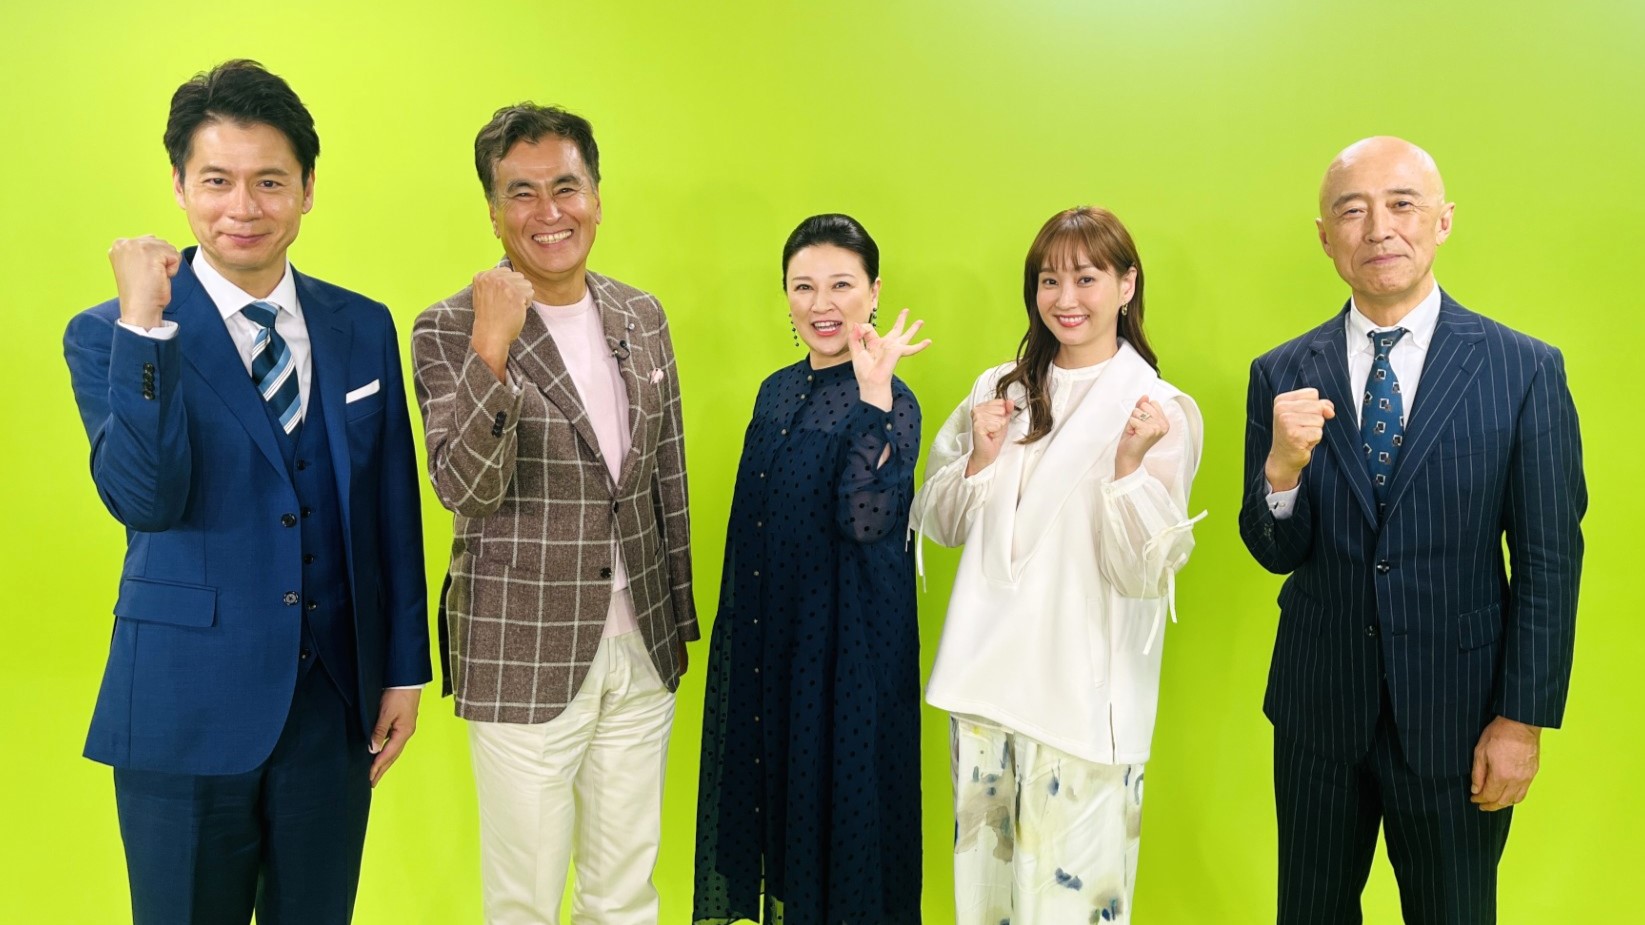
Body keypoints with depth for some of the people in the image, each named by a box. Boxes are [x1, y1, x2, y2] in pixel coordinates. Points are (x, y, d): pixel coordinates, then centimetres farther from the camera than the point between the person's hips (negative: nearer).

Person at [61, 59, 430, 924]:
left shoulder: (363, 328, 2)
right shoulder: (111, 334, -5)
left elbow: (394, 511, 5)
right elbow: (145, 502, -20)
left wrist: (405, 668, 4)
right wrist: (143, 323, -24)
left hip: (336, 703, 3)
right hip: (188, 708, -2)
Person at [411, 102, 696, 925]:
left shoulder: (642, 316, 5)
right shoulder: (449, 330, -9)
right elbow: (466, 492, -19)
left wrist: (678, 617, 13)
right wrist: (492, 347, -29)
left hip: (641, 649, 4)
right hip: (524, 660, -4)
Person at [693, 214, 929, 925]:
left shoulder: (890, 402, -13)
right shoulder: (778, 391, 6)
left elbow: (868, 521, -28)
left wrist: (873, 397, -30)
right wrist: (737, 633, 16)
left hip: (849, 639, -7)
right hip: (762, 634, 7)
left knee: (837, 788, 7)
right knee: (766, 778, 18)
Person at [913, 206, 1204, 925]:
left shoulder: (1161, 410, -6)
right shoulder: (1000, 390, 7)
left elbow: (1143, 574, -11)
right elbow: (940, 524, 10)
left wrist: (1130, 461, -24)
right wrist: (981, 455, -6)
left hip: (1082, 696, -4)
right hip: (985, 675, 4)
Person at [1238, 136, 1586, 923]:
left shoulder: (1525, 370, -8)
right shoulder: (1282, 375, -4)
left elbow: (1550, 558, -5)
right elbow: (1275, 553, -3)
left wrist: (1523, 718, -6)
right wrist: (1283, 466, -23)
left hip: (1454, 713, -1)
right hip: (1318, 709, 2)